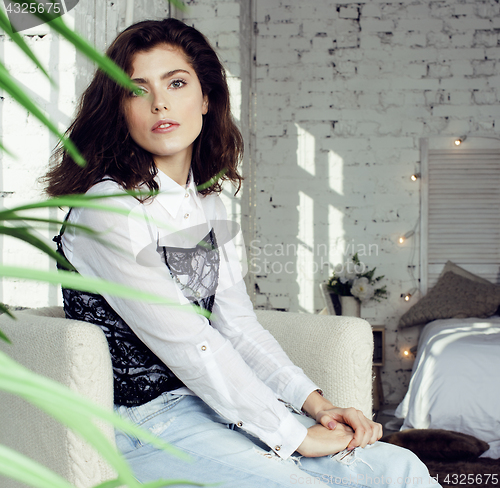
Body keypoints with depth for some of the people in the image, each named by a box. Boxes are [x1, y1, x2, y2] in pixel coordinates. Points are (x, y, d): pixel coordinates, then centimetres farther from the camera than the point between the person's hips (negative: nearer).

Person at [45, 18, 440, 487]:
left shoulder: (208, 204, 10)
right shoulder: (108, 208, -15)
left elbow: (238, 325, 9)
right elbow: (187, 344, -19)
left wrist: (315, 403, -3)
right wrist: (294, 436, -17)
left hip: (211, 399, 7)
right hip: (142, 423, -7)